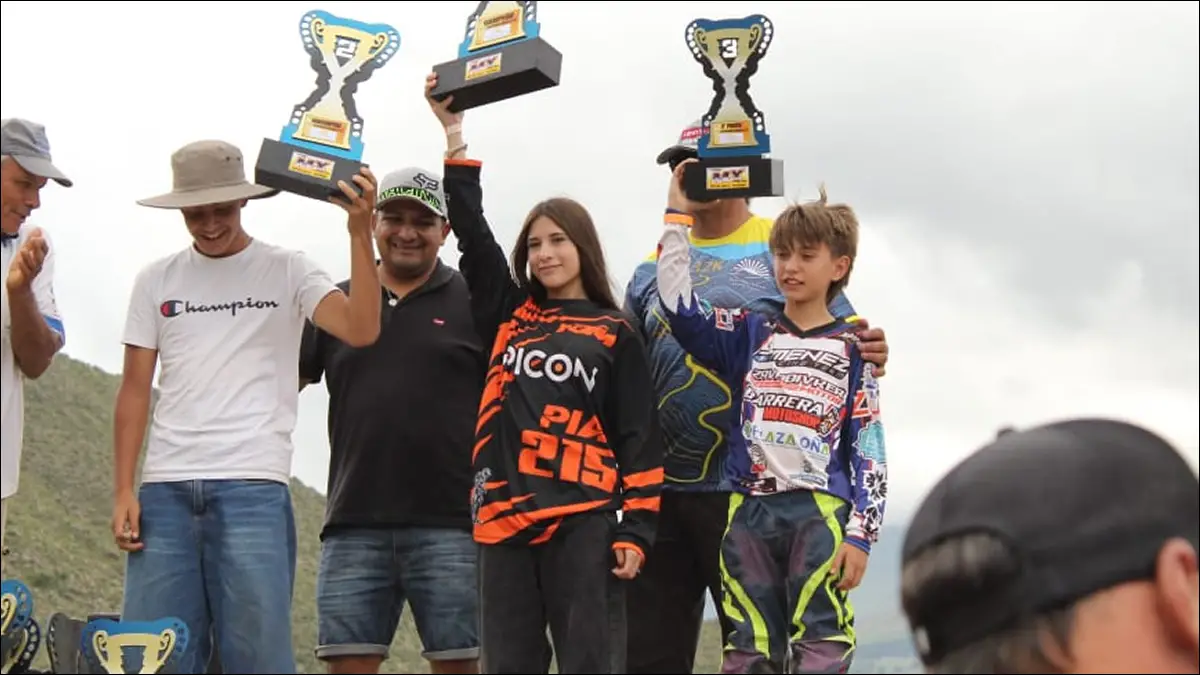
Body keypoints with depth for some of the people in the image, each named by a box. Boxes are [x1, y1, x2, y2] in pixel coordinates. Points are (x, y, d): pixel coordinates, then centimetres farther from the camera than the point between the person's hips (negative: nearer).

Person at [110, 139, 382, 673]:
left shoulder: (286, 271, 6)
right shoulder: (157, 280, 14)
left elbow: (361, 330, -10)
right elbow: (135, 388, 13)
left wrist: (359, 233, -18)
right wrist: (123, 490, 4)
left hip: (253, 488, -3)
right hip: (165, 488, 3)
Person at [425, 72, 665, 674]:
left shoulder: (616, 335, 7)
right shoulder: (508, 318, 16)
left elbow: (638, 437, 3)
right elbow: (473, 234, 11)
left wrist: (635, 529, -5)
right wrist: (453, 133, 8)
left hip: (585, 522, -3)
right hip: (504, 520, 4)